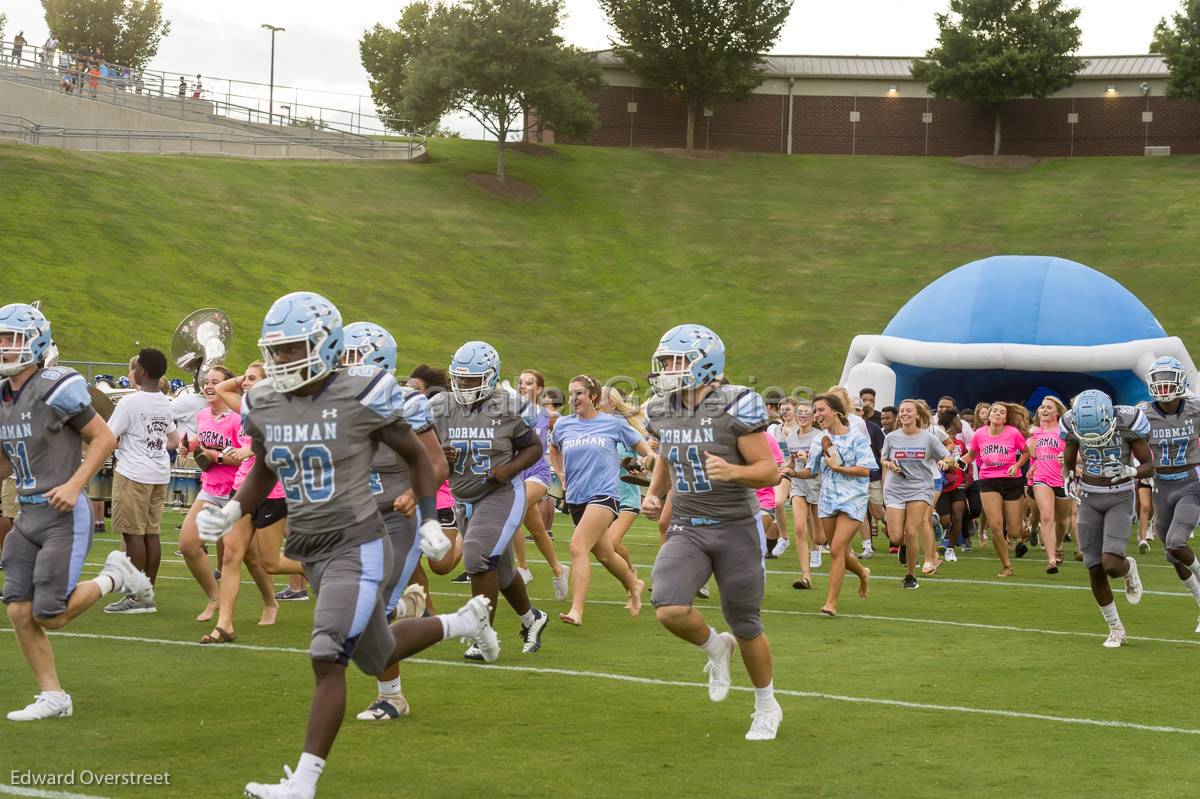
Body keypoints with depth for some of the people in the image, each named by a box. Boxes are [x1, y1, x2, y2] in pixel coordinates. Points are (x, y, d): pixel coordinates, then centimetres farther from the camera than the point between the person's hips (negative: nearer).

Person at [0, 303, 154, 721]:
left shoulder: (56, 389, -14)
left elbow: (104, 439, -9)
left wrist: (74, 485, -18)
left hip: (63, 514, -7)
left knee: (49, 615, -9)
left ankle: (113, 577, 15)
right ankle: (53, 697, 12)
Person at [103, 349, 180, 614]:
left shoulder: (130, 402, -12)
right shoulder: (165, 403, 10)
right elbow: (174, 441, 22)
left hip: (133, 474, -7)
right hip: (160, 474, 7)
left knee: (133, 532, -4)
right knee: (152, 533, 8)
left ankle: (135, 598, -3)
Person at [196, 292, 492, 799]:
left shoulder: (361, 396, -15)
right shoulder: (262, 405, 1)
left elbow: (416, 456, -2)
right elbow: (263, 472, 18)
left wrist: (429, 521, -9)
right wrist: (232, 511, 1)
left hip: (358, 548, -7)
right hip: (311, 553, 7)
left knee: (327, 659, -17)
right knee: (379, 656, 20)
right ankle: (464, 622, 47)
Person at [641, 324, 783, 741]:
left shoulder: (735, 407, -15)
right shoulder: (662, 412, 3)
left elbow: (769, 471, -12)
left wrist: (732, 471, -31)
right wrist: (654, 494, 5)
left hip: (736, 527, -4)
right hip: (686, 529, 4)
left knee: (745, 625, 6)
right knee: (669, 610, -19)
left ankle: (767, 707, 30)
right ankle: (715, 648, 16)